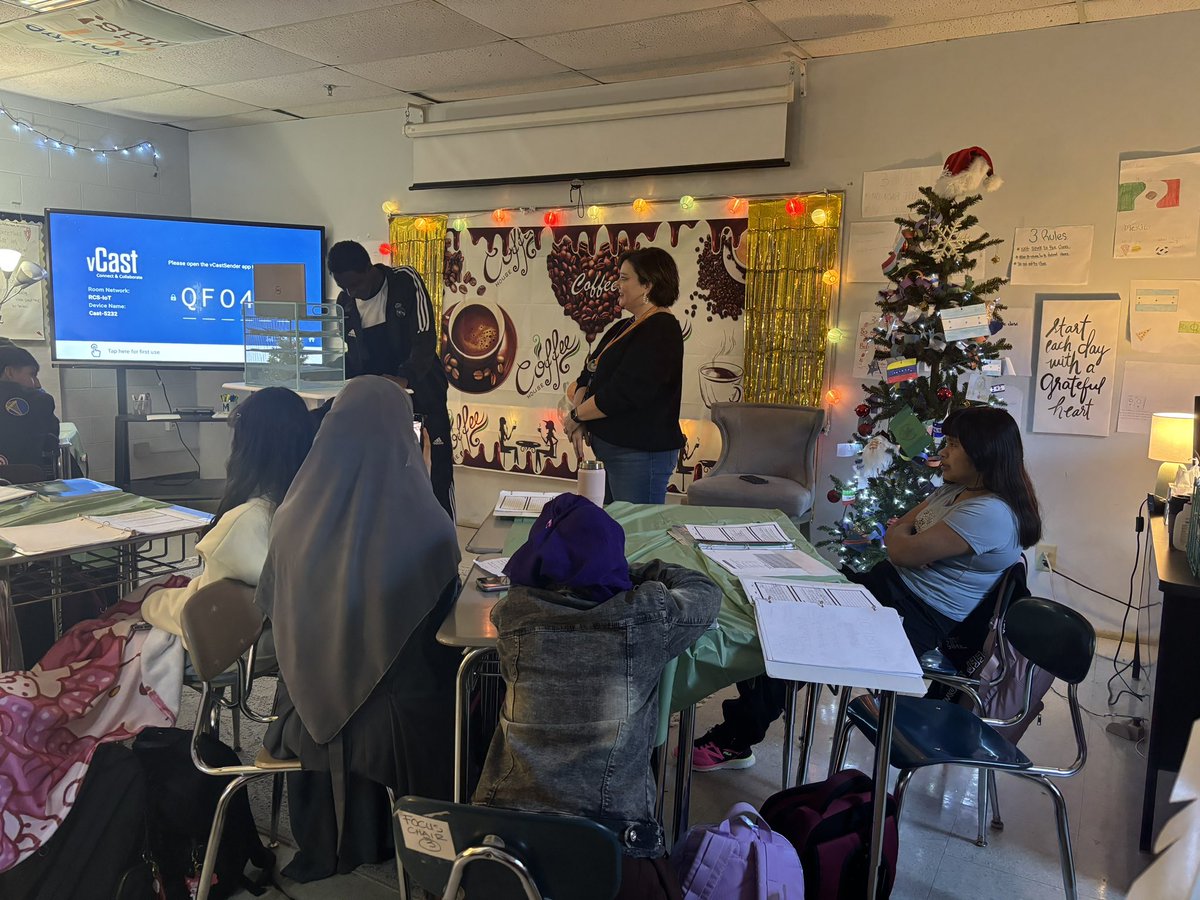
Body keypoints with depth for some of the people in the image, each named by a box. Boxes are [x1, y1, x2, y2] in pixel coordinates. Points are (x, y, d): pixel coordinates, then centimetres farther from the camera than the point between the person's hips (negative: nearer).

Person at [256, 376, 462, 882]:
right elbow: (443, 623, -8)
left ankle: (325, 845, 57)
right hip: (400, 721, -3)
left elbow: (272, 608, 3)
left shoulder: (295, 518, -15)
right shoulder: (427, 526, -25)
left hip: (312, 711, 4)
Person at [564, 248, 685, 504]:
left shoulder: (660, 332, -17)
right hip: (616, 449, 10)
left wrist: (575, 416, -10)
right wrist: (580, 424, -4)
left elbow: (622, 394, -24)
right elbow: (589, 375, 12)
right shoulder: (624, 327, 14)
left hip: (641, 453, -10)